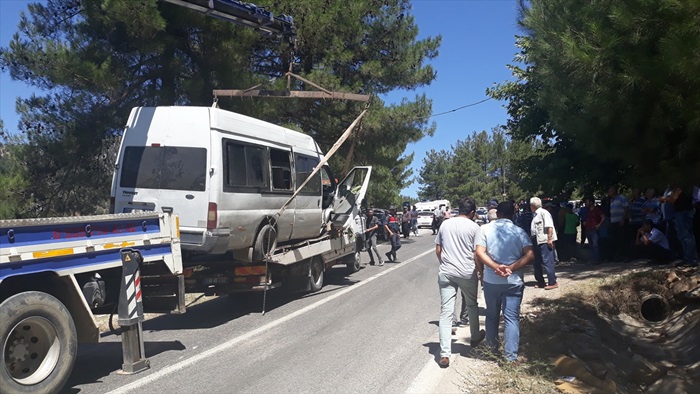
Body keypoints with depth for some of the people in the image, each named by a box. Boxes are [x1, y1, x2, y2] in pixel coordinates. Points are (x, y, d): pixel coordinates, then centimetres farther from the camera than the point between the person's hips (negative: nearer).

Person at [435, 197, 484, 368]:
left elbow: (438, 250, 10)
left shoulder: (445, 224, 6)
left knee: (446, 313, 0)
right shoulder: (473, 227, -4)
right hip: (467, 273, -2)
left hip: (446, 272, 2)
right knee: (472, 305, 24)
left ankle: (444, 354, -5)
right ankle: (475, 337, 44)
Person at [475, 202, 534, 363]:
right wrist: (511, 268, -13)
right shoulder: (519, 231, 0)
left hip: (490, 280, 1)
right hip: (513, 281, -1)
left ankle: (492, 347, 34)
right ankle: (511, 356, -1)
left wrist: (495, 267, -15)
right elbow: (530, 255, -11)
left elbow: (479, 253, -13)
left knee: (492, 315, 18)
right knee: (512, 318, 3)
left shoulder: (485, 229, -1)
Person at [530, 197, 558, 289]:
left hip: (545, 241, -10)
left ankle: (553, 283, -3)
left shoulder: (543, 212, -12)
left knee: (547, 262, -8)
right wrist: (533, 239, 19)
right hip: (537, 241, 10)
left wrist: (550, 239, -23)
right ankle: (540, 282, 25)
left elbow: (549, 226, -19)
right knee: (537, 262, 14)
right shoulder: (536, 214, 17)